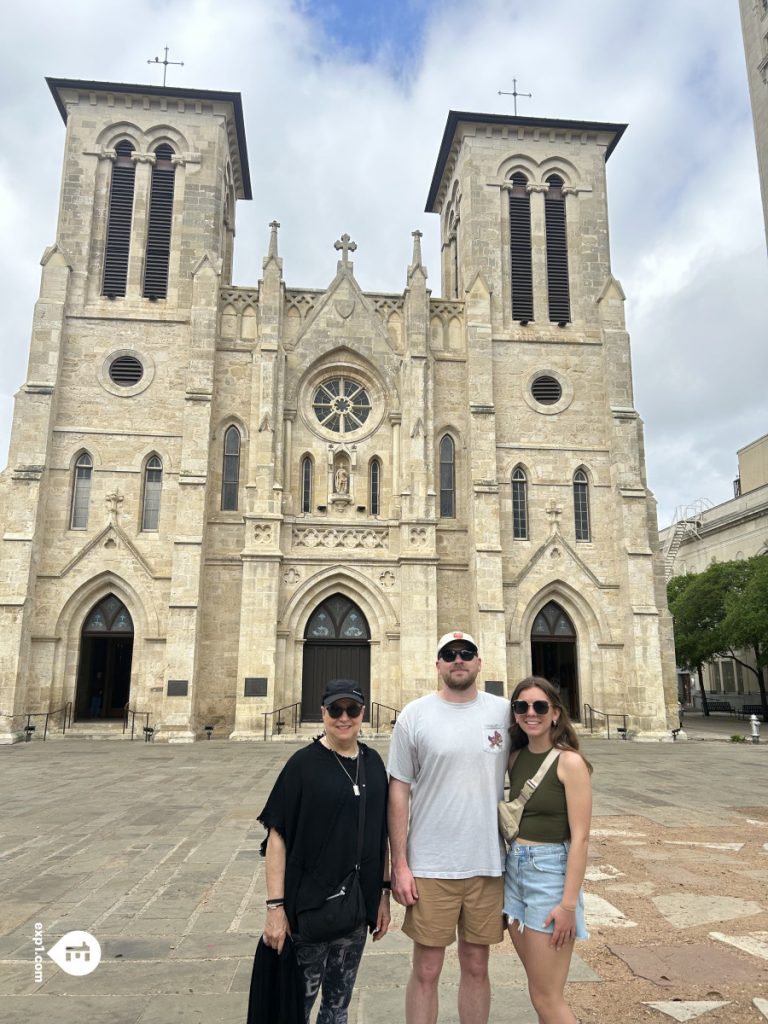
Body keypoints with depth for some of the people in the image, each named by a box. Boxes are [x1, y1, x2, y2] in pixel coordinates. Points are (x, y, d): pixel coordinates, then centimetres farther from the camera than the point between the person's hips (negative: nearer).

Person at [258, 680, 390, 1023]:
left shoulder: (373, 763, 2)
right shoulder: (304, 763, -12)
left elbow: (380, 833, 9)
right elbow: (277, 836, -12)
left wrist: (383, 892, 8)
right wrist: (275, 906, -14)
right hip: (309, 905, -4)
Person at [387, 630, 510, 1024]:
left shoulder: (504, 712, 0)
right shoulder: (414, 715, -6)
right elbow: (399, 791, -3)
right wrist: (399, 864, -5)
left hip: (488, 863, 2)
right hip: (429, 867, -2)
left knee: (476, 966, 16)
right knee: (426, 970, 9)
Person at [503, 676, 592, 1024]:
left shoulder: (569, 762, -13)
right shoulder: (515, 758, 5)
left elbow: (580, 838, -15)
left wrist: (569, 904, -17)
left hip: (550, 872, -6)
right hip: (513, 870, 6)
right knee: (541, 989, 17)